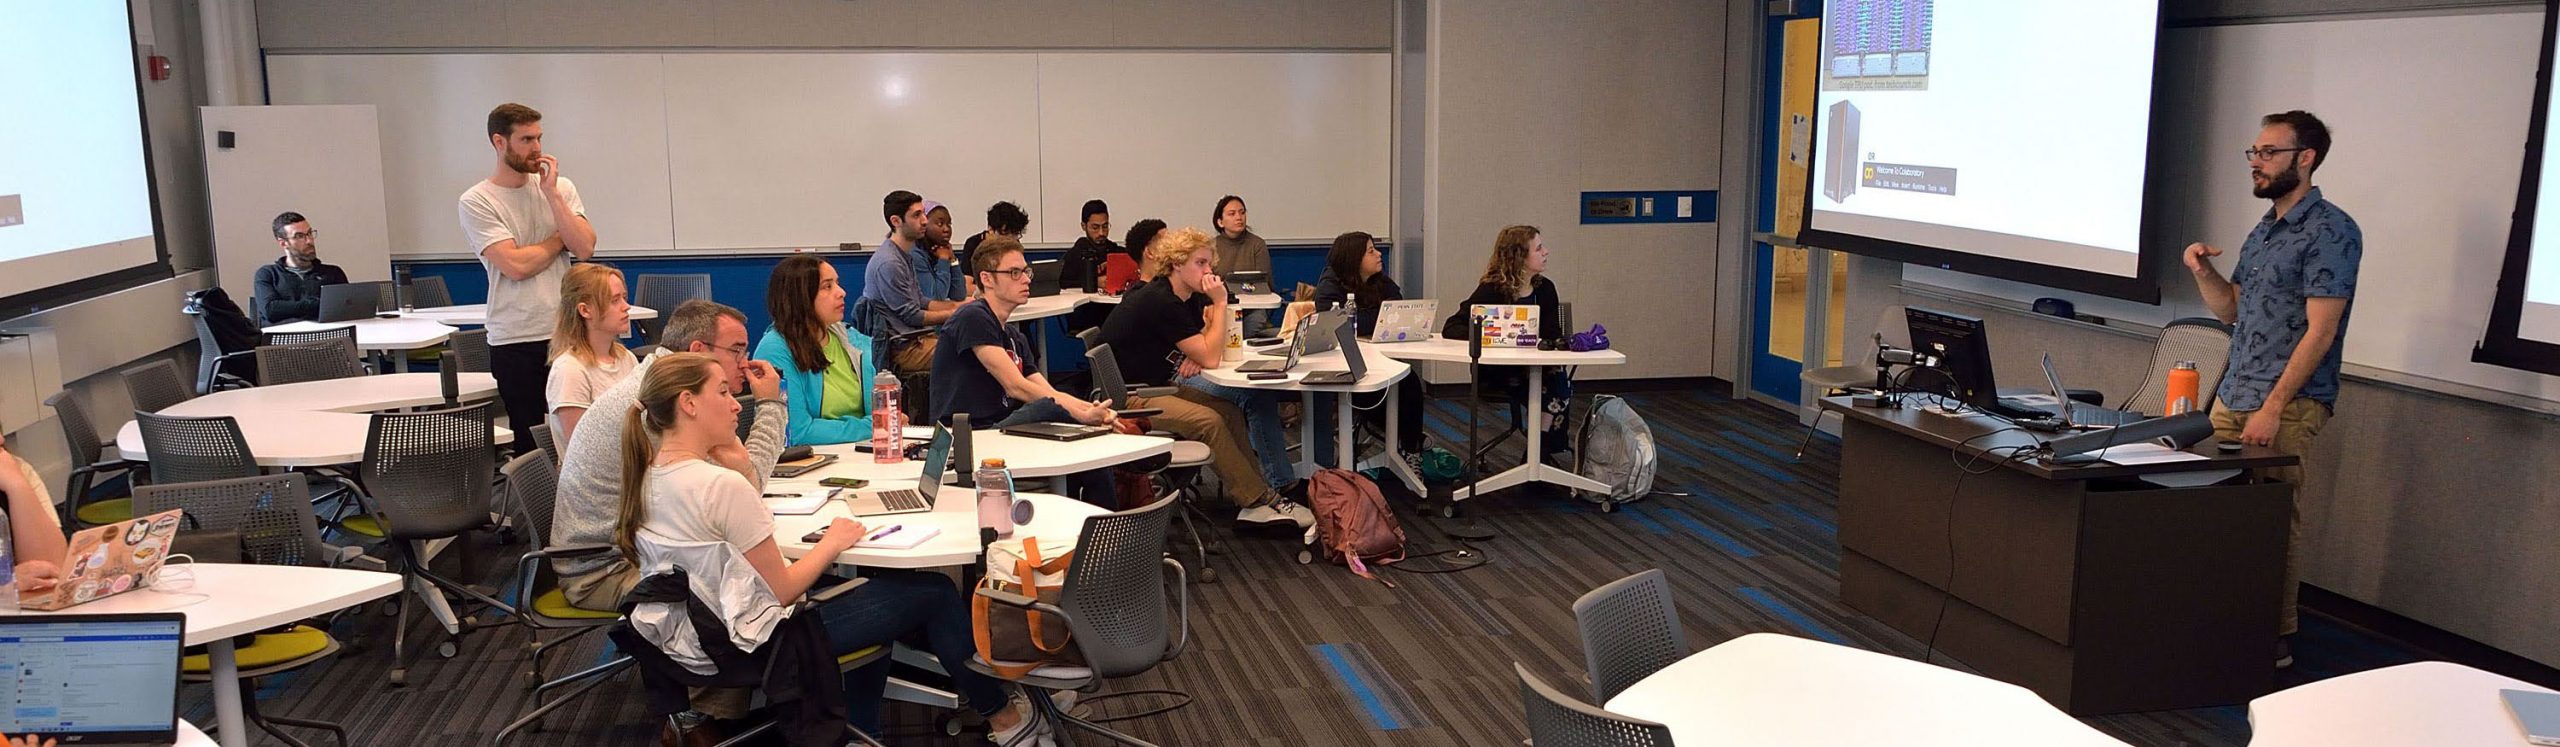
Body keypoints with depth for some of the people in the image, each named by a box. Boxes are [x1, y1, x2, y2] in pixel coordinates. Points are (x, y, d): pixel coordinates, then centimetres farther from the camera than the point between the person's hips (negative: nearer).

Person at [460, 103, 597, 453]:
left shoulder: (560, 188, 9)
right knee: (528, 439, 4)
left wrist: (551, 193, -8)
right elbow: (515, 265, -14)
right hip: (516, 341, -3)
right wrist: (561, 239, 1)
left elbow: (585, 248, -6)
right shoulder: (476, 201, -3)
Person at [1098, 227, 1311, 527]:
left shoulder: (1191, 297, 6)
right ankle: (1260, 501, -18)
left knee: (1231, 411, -5)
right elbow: (1210, 357, -22)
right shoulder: (1160, 302, -23)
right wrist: (1220, 303, -19)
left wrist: (1195, 354, -10)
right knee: (1208, 421, -26)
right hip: (1124, 396, -10)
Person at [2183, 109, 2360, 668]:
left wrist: (2273, 407, -20)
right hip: (2232, 397, 8)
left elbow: (2319, 330, -16)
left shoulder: (2330, 231, -10)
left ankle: (2277, 638, 7)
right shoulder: (2263, 231, 17)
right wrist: (2203, 271, 4)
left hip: (2289, 406, -7)